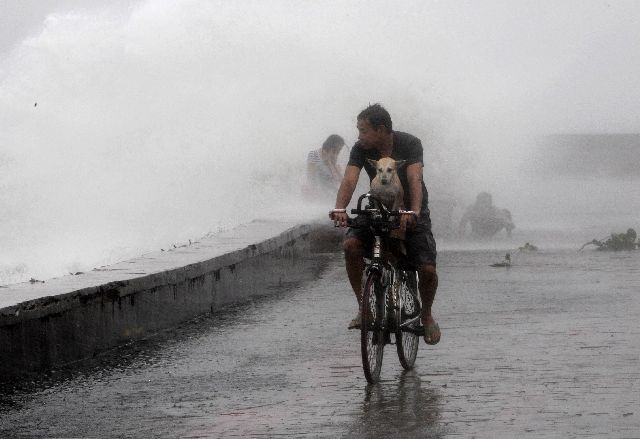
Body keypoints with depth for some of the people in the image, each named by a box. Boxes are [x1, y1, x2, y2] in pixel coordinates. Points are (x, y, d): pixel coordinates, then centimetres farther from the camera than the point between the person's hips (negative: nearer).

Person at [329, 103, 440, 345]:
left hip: (410, 215, -3)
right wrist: (340, 209, -45)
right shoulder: (361, 149, -11)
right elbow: (349, 180, -25)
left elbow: (415, 180, -33)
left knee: (427, 270, -18)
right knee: (351, 244, -26)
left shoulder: (409, 144, -19)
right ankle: (364, 306, -13)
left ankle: (426, 314, 13)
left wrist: (413, 211, -52)